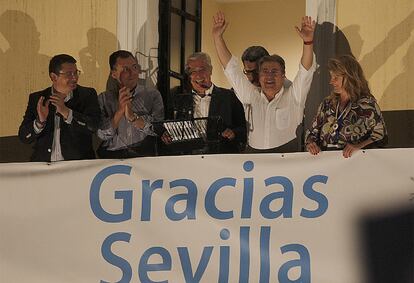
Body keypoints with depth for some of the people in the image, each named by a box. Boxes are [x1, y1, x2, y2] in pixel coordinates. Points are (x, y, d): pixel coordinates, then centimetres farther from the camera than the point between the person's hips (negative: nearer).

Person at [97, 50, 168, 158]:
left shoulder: (152, 95, 12)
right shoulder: (104, 99, 12)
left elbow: (158, 130, 0)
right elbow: (103, 135, 1)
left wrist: (132, 116, -12)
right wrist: (119, 111, -10)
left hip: (143, 154, 0)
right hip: (112, 155, 0)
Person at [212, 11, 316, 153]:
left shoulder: (293, 97, 7)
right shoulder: (253, 96, 15)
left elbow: (306, 71, -4)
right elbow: (232, 69, 14)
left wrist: (308, 42, -19)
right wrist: (217, 37, 9)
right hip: (254, 156, 2)